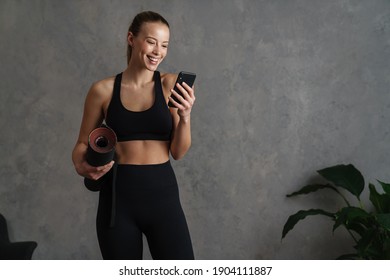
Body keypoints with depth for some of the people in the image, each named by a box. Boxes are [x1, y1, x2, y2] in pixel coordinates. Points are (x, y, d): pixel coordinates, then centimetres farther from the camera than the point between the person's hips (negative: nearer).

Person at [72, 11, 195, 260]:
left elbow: (178, 152, -2)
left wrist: (185, 116, -19)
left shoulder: (170, 85, 0)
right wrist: (81, 166, -11)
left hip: (162, 193, 0)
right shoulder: (104, 90, 0)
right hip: (118, 196, 0)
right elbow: (83, 143, 10)